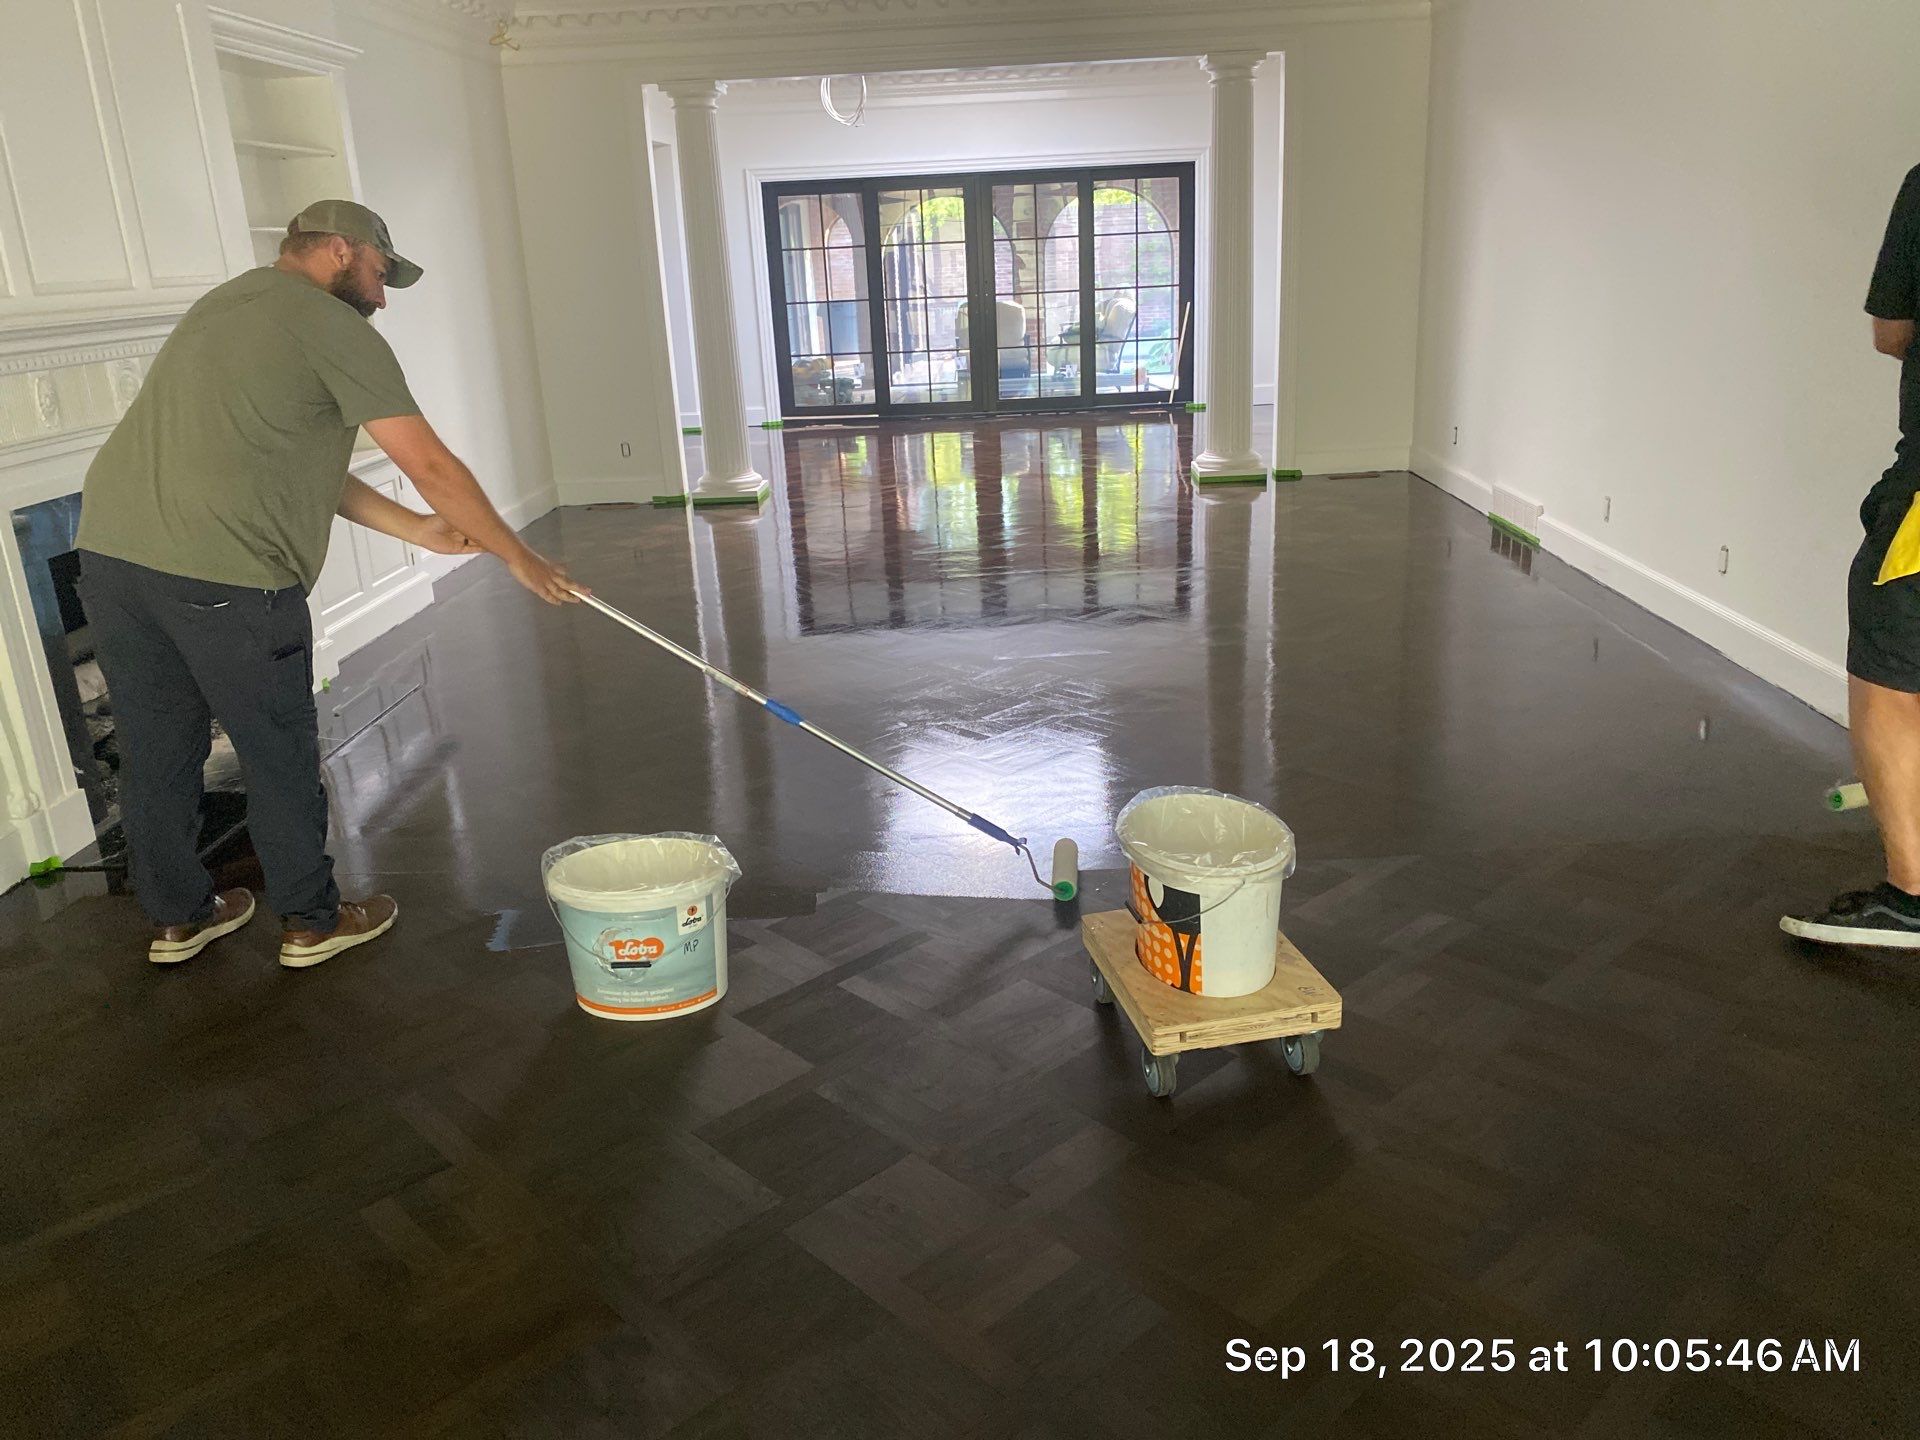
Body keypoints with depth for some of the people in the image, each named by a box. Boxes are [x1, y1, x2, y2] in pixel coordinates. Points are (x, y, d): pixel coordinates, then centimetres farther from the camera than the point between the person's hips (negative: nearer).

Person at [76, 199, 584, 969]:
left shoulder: (225, 305, 25)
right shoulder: (333, 328, -2)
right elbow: (430, 465, -5)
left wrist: (418, 528, 22)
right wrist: (516, 556, 6)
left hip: (108, 550, 9)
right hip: (222, 573, -8)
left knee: (155, 750, 19)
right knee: (280, 757, 8)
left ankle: (178, 915, 34)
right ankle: (313, 921, 23)